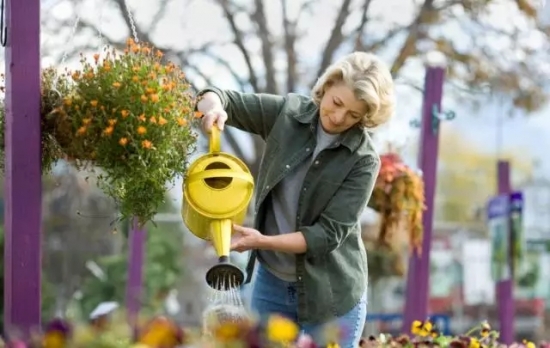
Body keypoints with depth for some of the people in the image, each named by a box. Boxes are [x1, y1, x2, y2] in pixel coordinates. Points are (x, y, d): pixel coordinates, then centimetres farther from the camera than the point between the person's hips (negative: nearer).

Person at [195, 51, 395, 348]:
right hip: (271, 283, 4)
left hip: (330, 295, -4)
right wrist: (213, 106, -24)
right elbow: (221, 100, 1)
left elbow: (328, 233, -19)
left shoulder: (363, 160, -15)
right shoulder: (287, 112, -5)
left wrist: (263, 242, -30)